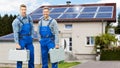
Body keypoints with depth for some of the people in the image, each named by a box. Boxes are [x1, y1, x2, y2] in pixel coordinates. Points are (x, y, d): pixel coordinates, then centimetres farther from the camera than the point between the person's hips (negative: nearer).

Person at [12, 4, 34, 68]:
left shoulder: (29, 18, 4)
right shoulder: (17, 20, -11)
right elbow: (15, 33, -13)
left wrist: (31, 37, 6)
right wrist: (17, 44, -17)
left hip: (29, 39, 5)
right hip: (21, 39, -5)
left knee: (31, 55, 8)